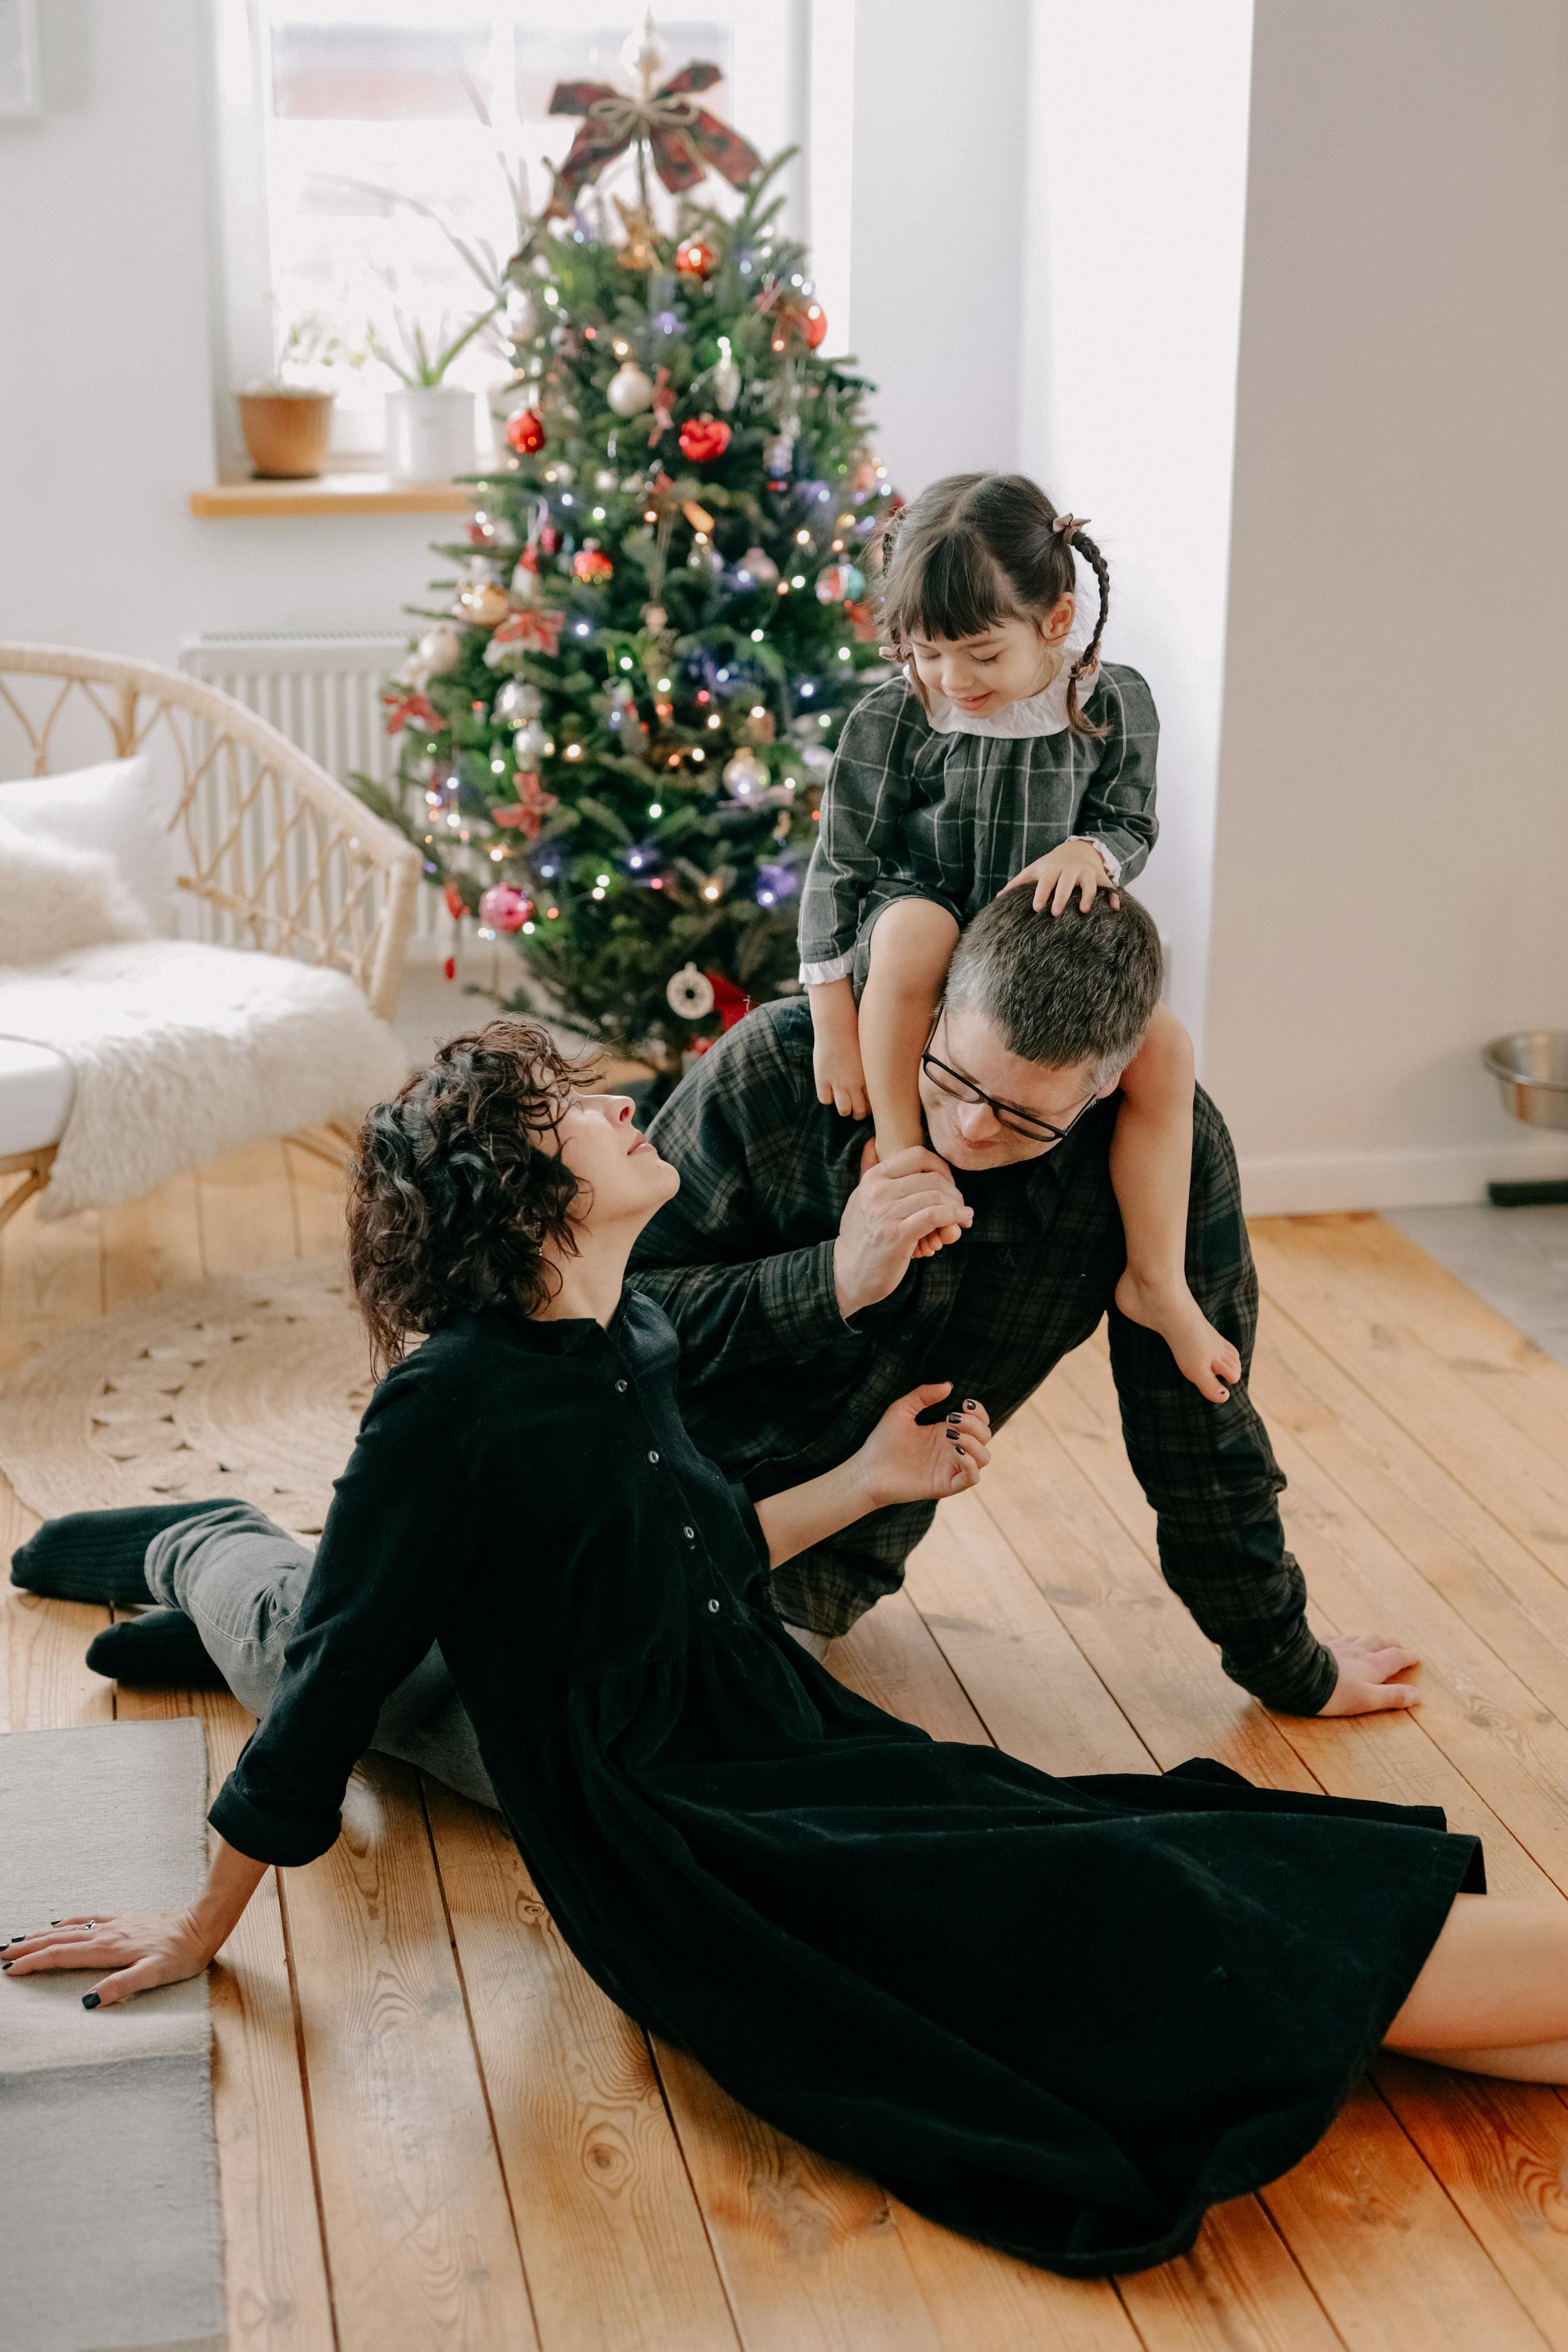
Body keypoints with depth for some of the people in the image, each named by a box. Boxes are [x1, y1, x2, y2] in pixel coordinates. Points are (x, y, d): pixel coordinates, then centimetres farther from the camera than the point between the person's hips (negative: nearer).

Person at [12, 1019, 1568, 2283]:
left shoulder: (631, 1342, 8)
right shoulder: (451, 1403, -16)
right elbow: (332, 1681, -10)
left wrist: (868, 1479, 20)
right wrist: (204, 1929, 0)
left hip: (800, 1760, 8)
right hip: (681, 1865, -8)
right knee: (1119, 1923, -15)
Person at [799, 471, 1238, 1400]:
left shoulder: (1114, 704, -7)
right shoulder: (892, 720, -13)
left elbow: (1134, 822, 3)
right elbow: (840, 867, -12)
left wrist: (1092, 852, -23)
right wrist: (836, 1025, -16)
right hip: (931, 924, -3)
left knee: (1164, 1048, -18)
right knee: (912, 927, -38)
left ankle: (1156, 1280, -4)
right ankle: (901, 1156, -23)